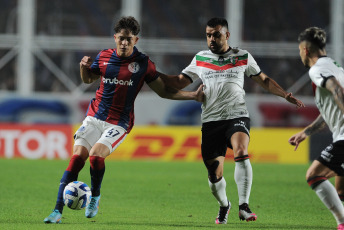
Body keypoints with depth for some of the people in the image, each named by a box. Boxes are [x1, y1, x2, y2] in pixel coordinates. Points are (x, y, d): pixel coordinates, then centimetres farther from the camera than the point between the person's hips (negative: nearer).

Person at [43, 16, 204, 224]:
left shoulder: (143, 63, -3)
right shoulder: (104, 57, 5)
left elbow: (164, 91, 6)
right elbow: (88, 79, 22)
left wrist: (194, 96, -3)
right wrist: (84, 67, 0)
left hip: (119, 123, -3)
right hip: (95, 117, 3)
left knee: (96, 155, -25)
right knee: (78, 156, -13)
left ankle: (95, 197, 3)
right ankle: (58, 210, -11)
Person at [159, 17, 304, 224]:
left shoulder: (243, 57, 8)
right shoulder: (200, 59, 12)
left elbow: (264, 80, 17)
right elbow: (179, 82, 14)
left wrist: (286, 95, 6)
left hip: (237, 116, -2)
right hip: (211, 121, 2)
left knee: (241, 153, -31)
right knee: (214, 174, 0)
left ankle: (244, 206, -31)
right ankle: (224, 206, 31)